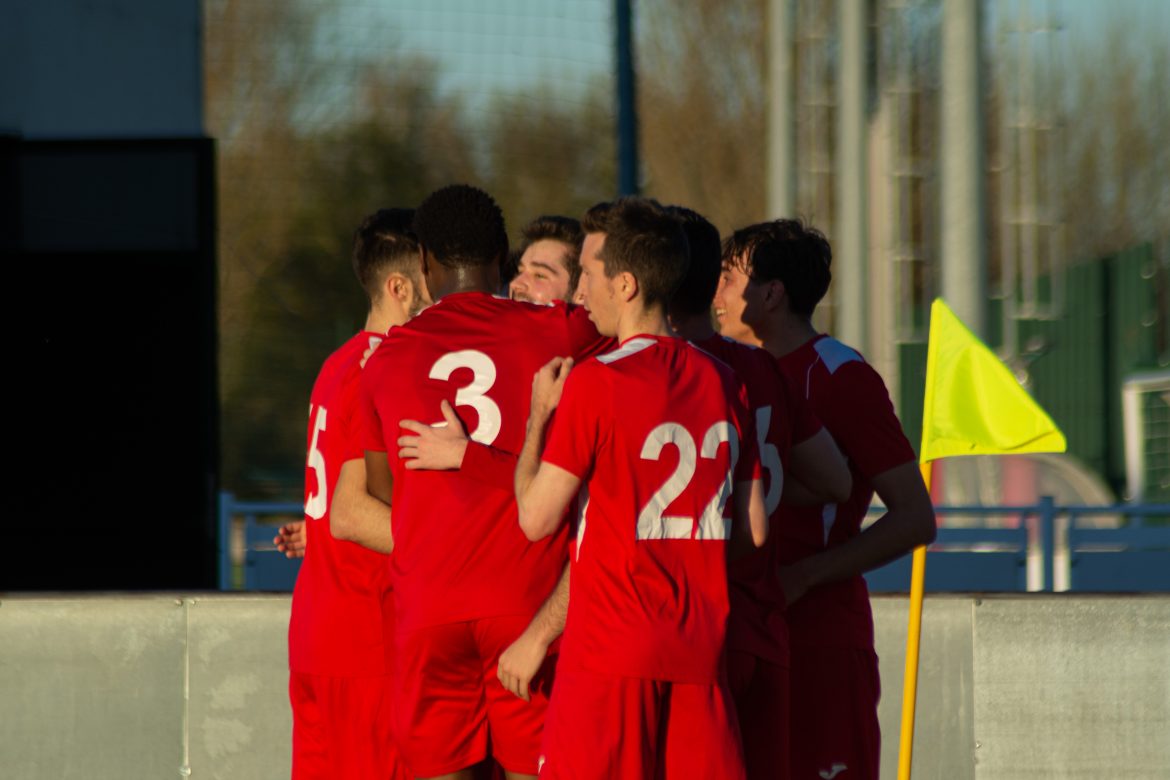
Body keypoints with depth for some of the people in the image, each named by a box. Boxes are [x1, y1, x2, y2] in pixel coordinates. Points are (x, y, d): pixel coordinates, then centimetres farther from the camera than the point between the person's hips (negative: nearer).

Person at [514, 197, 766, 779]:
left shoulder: (595, 382, -10)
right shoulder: (721, 382, 9)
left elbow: (536, 518, -8)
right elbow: (753, 531, 11)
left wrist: (538, 415, 5)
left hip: (609, 650, -5)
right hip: (701, 652, 5)